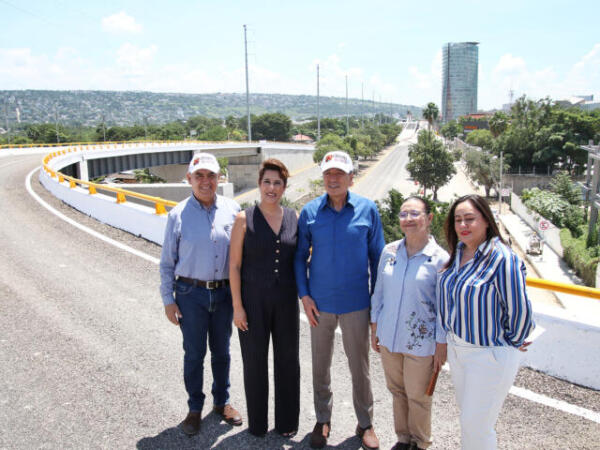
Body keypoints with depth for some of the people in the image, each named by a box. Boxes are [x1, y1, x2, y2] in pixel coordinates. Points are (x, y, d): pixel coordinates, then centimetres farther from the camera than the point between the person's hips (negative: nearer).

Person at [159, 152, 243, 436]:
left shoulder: (232, 210, -2)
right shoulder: (179, 214, -5)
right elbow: (167, 261, 0)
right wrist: (168, 299, -2)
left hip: (224, 293, 2)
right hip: (191, 294, -1)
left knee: (221, 351, 16)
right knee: (194, 354, 9)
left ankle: (222, 402, 35)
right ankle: (195, 409, 29)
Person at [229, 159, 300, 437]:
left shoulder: (294, 218, 1)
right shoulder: (244, 219, -7)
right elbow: (234, 265, -6)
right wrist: (237, 306, -9)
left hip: (286, 300, 2)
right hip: (253, 299, -2)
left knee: (288, 360, 12)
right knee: (255, 361, 11)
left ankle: (287, 422, 33)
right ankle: (257, 423, 31)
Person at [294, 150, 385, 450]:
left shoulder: (367, 209, -5)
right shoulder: (309, 212, -2)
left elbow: (377, 257, 1)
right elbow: (300, 256, 4)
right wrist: (304, 295, -4)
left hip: (356, 303, -1)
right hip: (319, 303, 1)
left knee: (360, 366, 11)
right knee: (320, 365, 15)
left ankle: (365, 423, 32)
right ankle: (323, 419, 36)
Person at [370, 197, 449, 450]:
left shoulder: (440, 258, -11)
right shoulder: (389, 251, 0)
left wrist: (441, 346, -8)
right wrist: (374, 329, 9)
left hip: (421, 342, -4)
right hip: (389, 338, 4)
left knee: (417, 395, 11)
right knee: (397, 391, 17)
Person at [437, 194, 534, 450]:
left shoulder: (502, 258, -23)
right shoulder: (457, 253, 1)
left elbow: (520, 309, -19)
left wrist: (514, 342, -5)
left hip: (490, 355, -7)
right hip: (456, 348, 7)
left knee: (475, 425, 4)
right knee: (467, 414, 22)